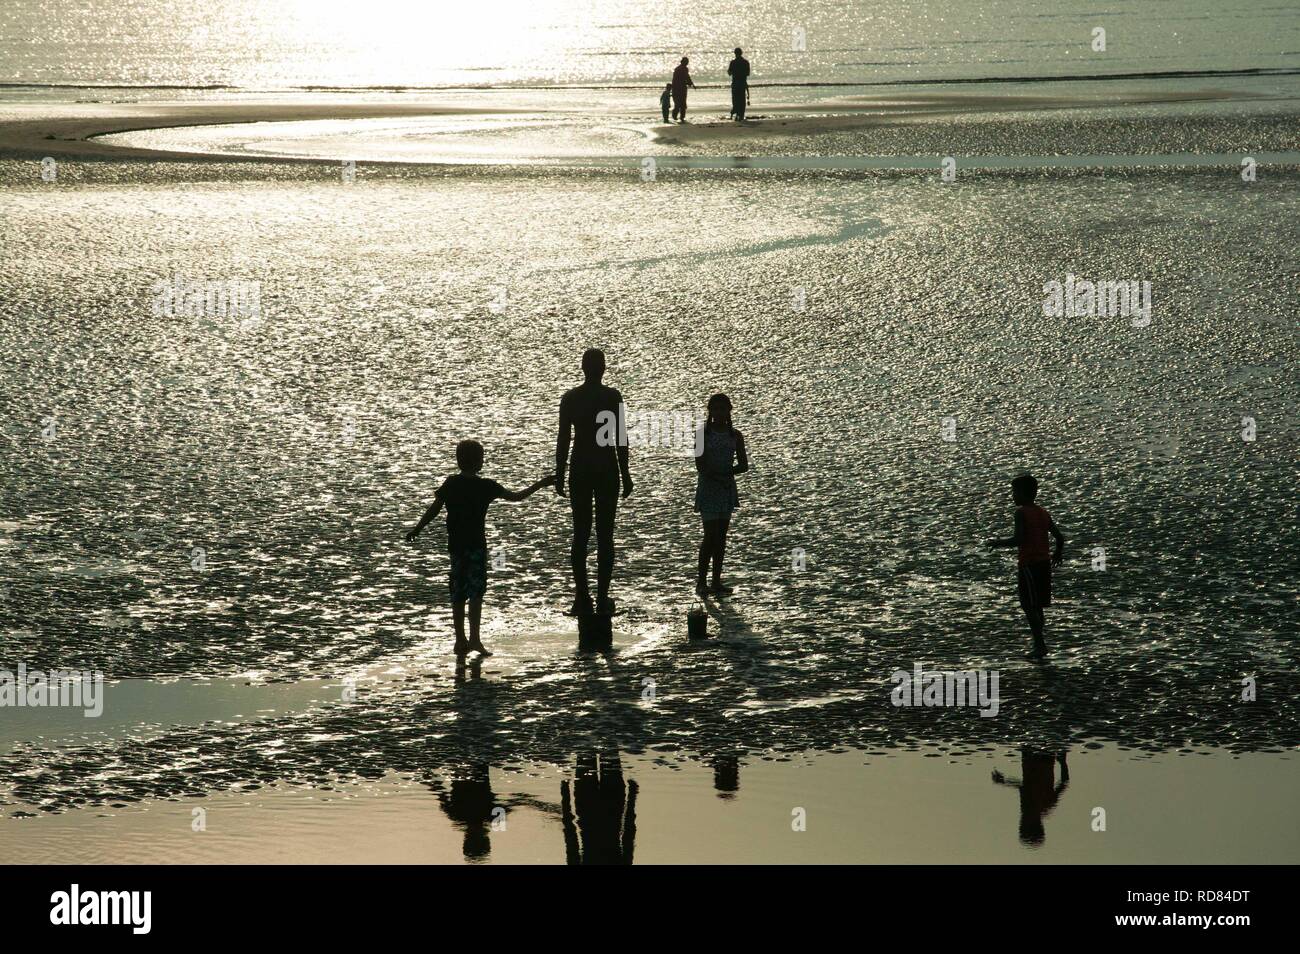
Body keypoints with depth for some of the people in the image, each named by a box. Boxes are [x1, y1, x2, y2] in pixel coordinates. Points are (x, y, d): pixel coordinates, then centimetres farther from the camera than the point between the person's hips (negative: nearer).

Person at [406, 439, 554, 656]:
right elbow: (515, 496, 0)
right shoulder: (486, 486, -6)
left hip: (455, 545, 4)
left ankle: (460, 641, 14)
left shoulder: (451, 484, 3)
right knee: (476, 591, -6)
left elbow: (434, 508, 5)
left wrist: (417, 529, 18)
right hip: (476, 544, -4)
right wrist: (540, 484, 12)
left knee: (458, 593, 10)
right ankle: (474, 638, -19)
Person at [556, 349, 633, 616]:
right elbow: (621, 438, -5)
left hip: (579, 471, 1)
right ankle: (603, 598, 1)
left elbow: (563, 438, 0)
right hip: (607, 471, -1)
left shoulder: (570, 398, -1)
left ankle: (582, 597, 3)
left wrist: (559, 474, 7)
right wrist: (625, 474, 3)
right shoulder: (612, 397, -6)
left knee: (580, 535, 6)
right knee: (605, 536, 3)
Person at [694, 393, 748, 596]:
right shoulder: (704, 433, -5)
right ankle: (701, 581, -3)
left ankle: (717, 581, 11)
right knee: (711, 535, -10)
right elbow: (700, 466, -11)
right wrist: (720, 478, -21)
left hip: (727, 488, 4)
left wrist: (727, 472, -14)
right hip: (708, 488, -4)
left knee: (721, 536, 7)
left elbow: (743, 465, 4)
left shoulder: (735, 436, 7)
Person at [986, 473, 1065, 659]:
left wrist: (997, 543, -6)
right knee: (1037, 606, 15)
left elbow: (1018, 540, -20)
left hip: (1028, 564, -8)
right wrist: (1057, 555, 32)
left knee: (1030, 607, -5)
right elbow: (1060, 538, 13)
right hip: (1044, 563, 8)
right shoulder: (1044, 513, 12)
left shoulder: (1021, 513, -10)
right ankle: (1039, 645, 17)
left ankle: (1040, 645, -10)